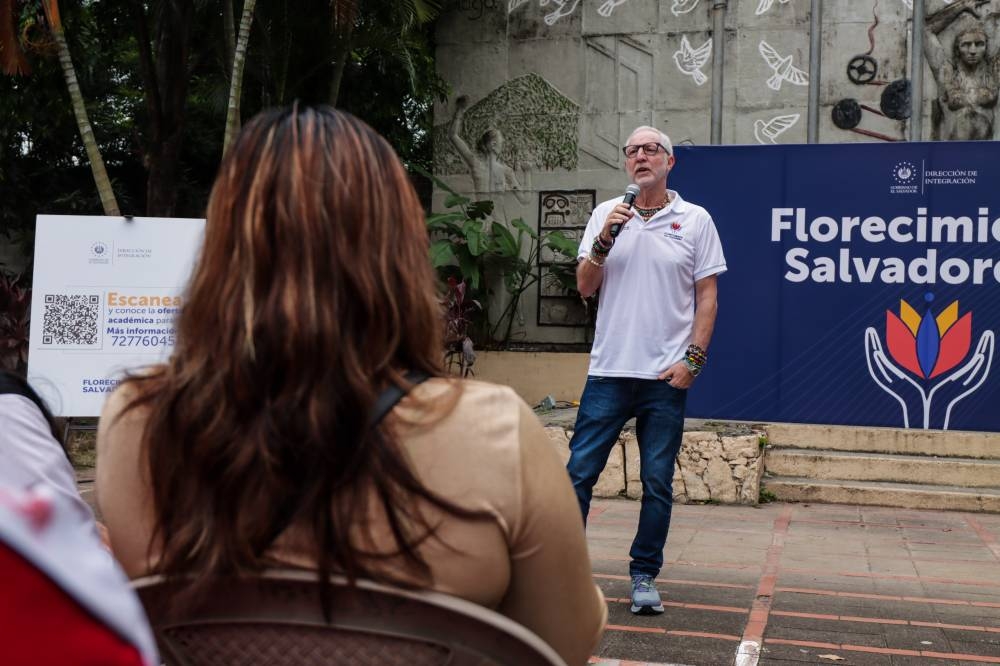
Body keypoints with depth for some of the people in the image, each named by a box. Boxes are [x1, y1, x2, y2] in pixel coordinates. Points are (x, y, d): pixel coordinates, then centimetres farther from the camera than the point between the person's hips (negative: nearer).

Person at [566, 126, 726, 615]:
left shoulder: (695, 220, 3)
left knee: (657, 483, 6)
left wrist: (693, 358, -7)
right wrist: (605, 240, -11)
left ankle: (644, 576, 18)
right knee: (579, 473, 0)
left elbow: (707, 297, 3)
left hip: (666, 376, -1)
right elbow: (584, 287, 5)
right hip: (608, 371, 1)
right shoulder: (605, 215, 8)